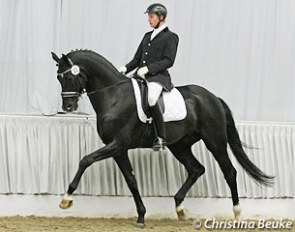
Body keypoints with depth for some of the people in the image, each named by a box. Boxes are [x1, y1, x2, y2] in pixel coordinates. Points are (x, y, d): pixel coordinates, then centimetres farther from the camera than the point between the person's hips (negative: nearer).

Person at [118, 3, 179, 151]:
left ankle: (161, 138, -30)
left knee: (150, 98, -35)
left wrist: (148, 68, -20)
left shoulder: (170, 37, 1)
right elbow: (137, 58, 21)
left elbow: (168, 61, -9)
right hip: (141, 76, 8)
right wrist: (126, 68, 1)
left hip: (158, 77, -8)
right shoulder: (147, 36, 22)